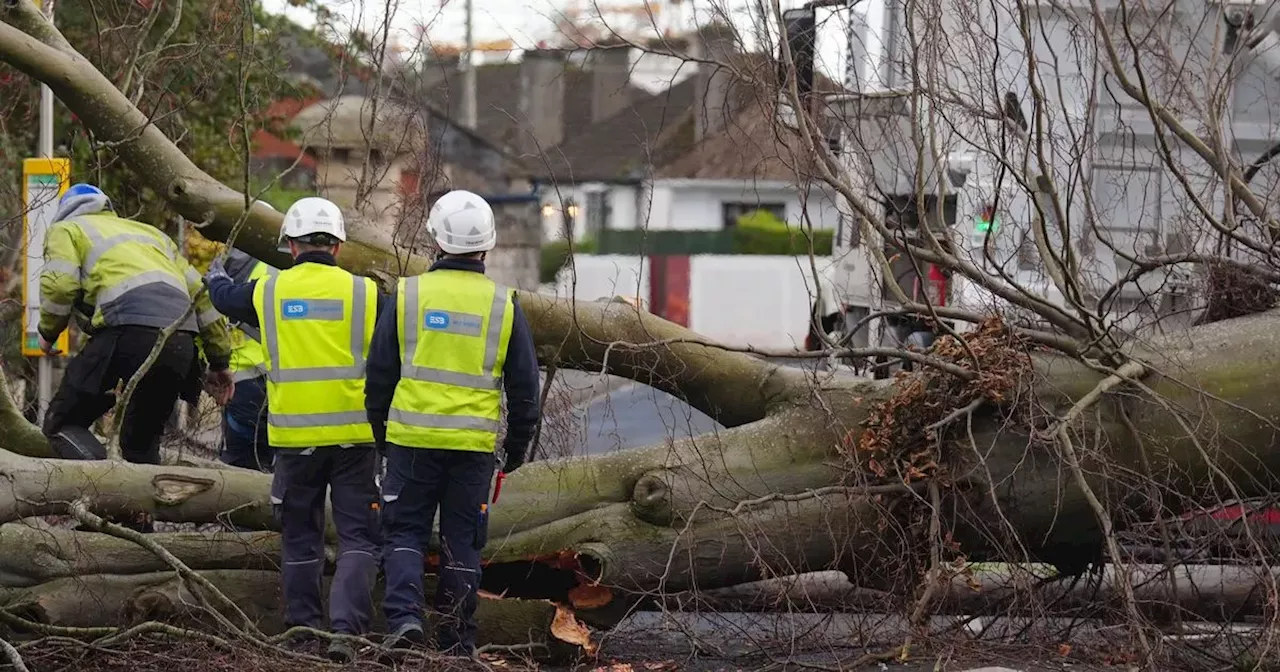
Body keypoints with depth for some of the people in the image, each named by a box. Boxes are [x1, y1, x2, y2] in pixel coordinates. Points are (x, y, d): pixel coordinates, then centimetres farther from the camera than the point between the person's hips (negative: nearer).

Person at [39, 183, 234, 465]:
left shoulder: (67, 230, 21)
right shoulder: (148, 232, 37)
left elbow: (59, 286, 0)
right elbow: (201, 293, 30)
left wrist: (48, 333, 17)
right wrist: (219, 362, 30)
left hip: (131, 329, -6)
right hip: (182, 341, 6)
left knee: (62, 424, 2)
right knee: (142, 442, 21)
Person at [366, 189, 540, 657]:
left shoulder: (408, 295, -2)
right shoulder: (503, 305, 1)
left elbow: (379, 373, 3)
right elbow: (524, 386, 6)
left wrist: (381, 432, 17)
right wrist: (517, 446, 18)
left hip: (412, 437, -1)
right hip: (475, 444, 1)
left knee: (404, 531, 7)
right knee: (462, 541, 9)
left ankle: (404, 615, -14)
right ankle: (457, 641, 11)